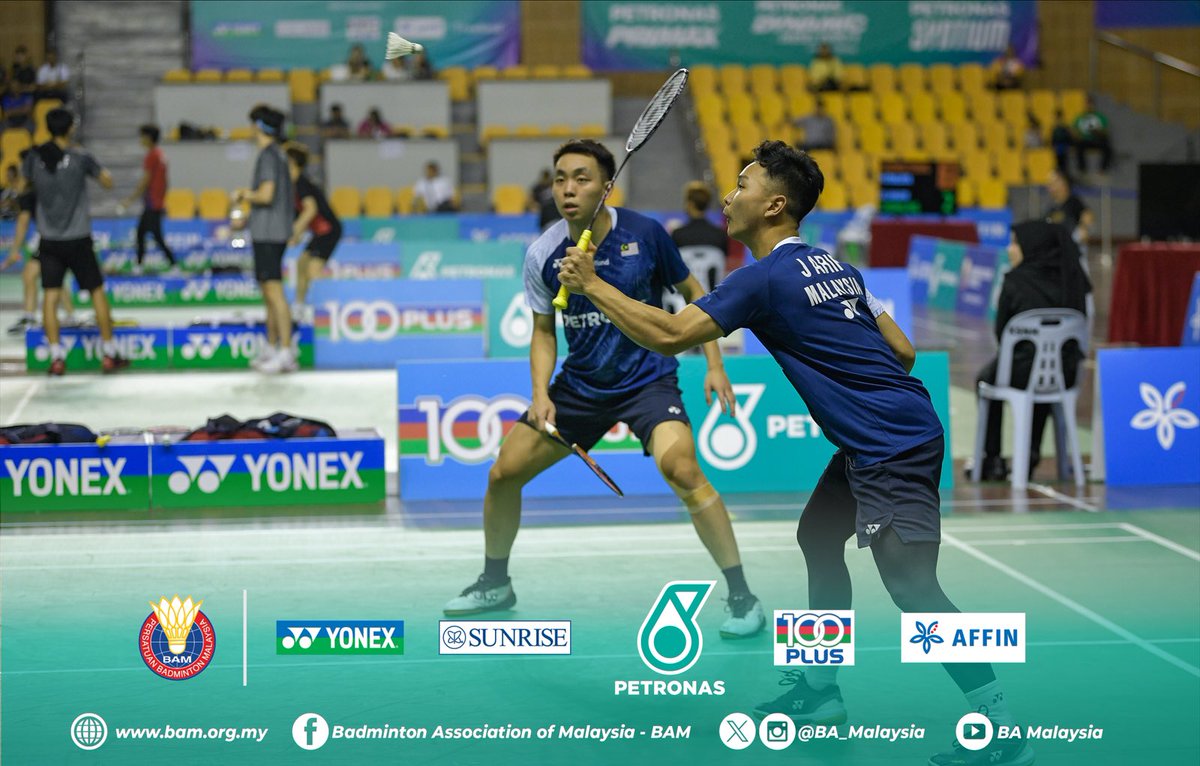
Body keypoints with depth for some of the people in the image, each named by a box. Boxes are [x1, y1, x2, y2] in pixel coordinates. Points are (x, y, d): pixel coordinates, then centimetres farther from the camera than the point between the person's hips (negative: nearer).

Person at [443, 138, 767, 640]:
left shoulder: (644, 234, -14)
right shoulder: (543, 255, -9)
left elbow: (692, 293, 2)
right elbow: (543, 332, 5)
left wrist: (714, 364, -5)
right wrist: (541, 394, -11)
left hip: (647, 378, -4)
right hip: (580, 385, 4)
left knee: (681, 469, -29)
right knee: (503, 473, 1)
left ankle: (742, 597, -18)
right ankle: (495, 584, 28)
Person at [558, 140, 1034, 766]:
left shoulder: (766, 277, -11)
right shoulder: (833, 268, 15)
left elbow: (670, 335, -14)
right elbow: (901, 350, 16)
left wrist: (591, 284, -5)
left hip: (893, 446, -10)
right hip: (870, 444, 10)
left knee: (911, 584, -14)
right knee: (818, 538, 21)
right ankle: (820, 690, 30)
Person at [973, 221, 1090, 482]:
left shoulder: (1015, 281, -13)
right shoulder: (1071, 278, 0)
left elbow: (1001, 331, -6)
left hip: (1024, 372, -4)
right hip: (1066, 373, 4)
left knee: (988, 377, 30)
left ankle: (992, 460, 29)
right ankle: (1032, 453, 40)